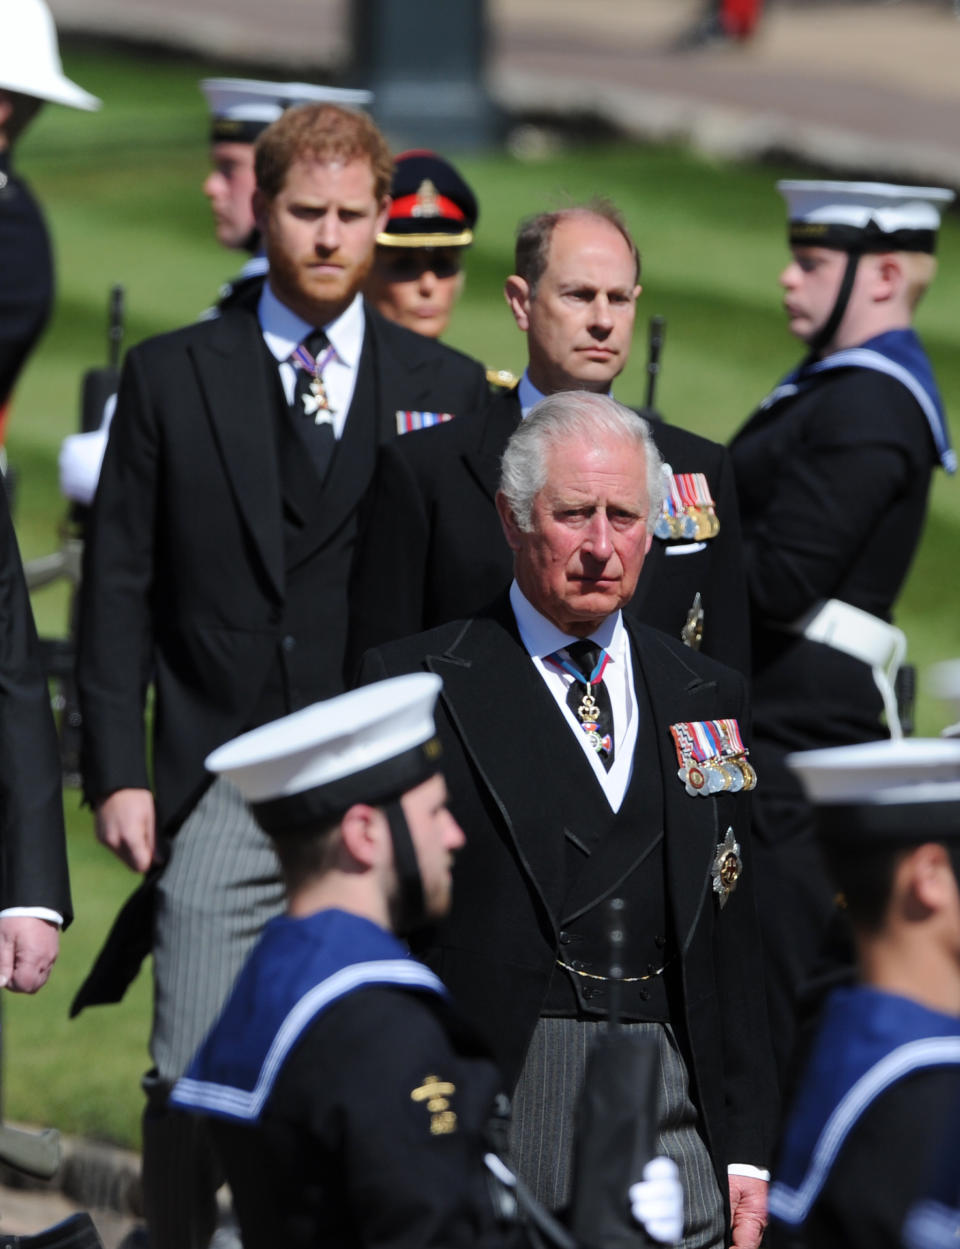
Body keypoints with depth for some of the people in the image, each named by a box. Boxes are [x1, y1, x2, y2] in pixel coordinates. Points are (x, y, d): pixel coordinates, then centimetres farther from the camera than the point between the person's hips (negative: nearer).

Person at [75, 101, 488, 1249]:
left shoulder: (449, 391, 9)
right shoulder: (171, 378, 8)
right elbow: (119, 585, 6)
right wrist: (116, 773, -2)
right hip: (217, 793, 0)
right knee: (192, 1080, -6)